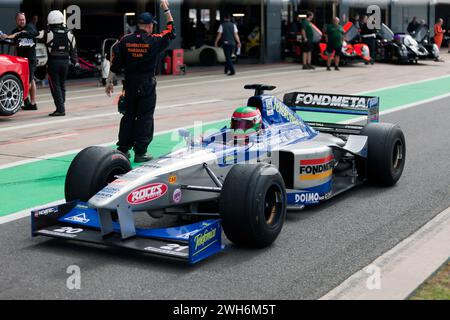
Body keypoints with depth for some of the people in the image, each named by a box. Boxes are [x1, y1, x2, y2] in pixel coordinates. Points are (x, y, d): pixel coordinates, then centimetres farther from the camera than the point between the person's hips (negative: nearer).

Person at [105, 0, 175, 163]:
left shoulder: (125, 40, 0)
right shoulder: (154, 41, -9)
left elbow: (115, 63, 1)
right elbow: (171, 31, 5)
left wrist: (109, 82, 7)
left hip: (130, 84, 4)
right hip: (147, 85, -4)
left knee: (128, 115, 14)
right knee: (145, 117, 2)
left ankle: (123, 150, 17)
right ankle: (140, 153, 1)